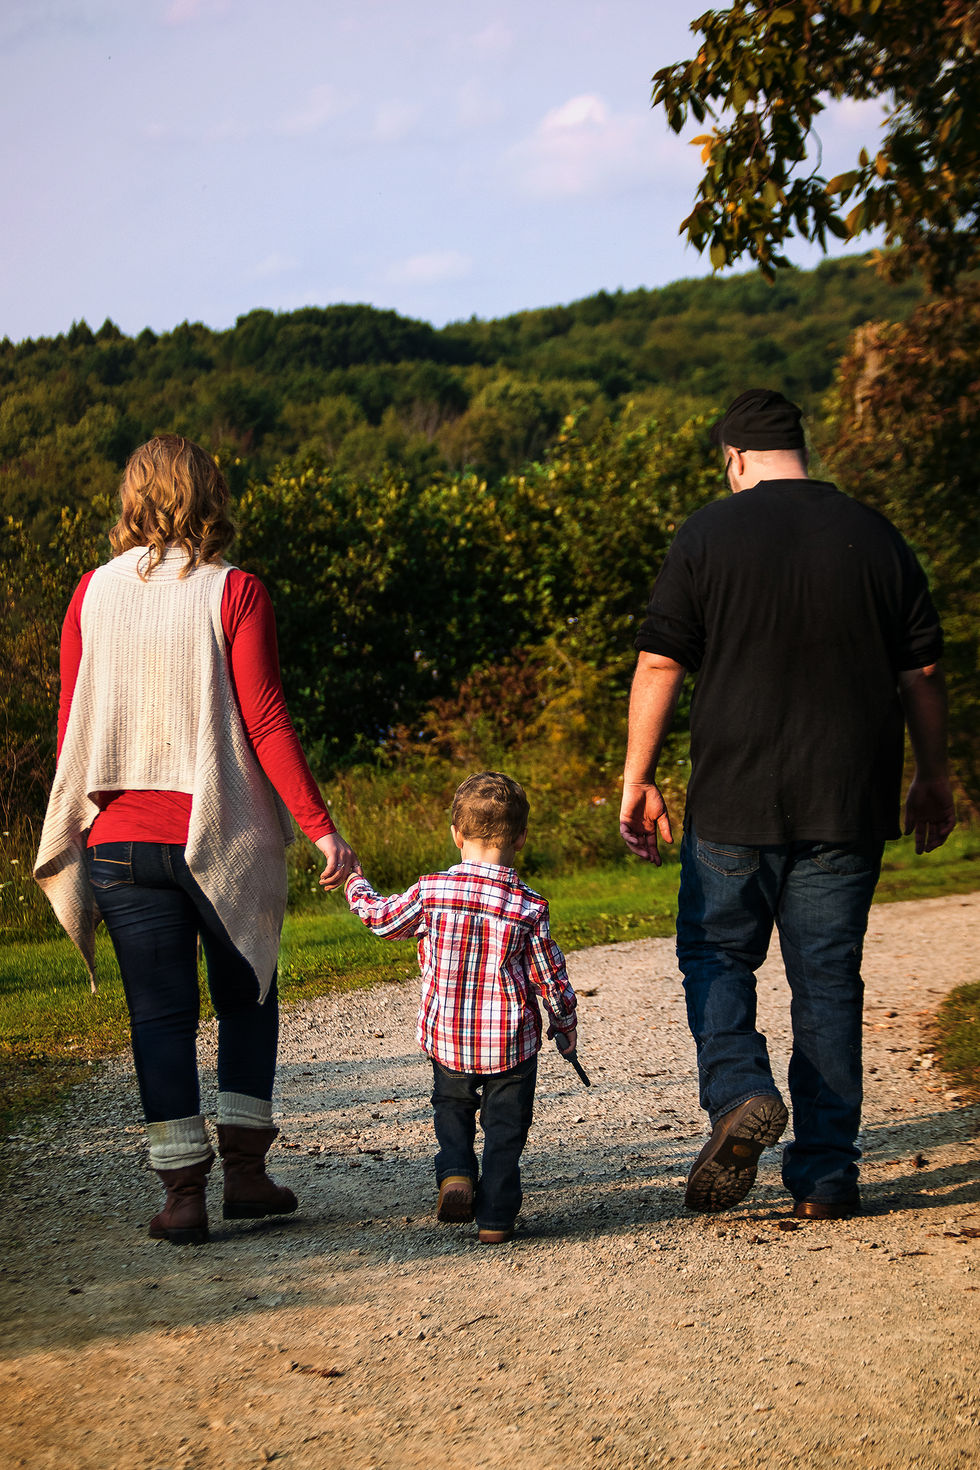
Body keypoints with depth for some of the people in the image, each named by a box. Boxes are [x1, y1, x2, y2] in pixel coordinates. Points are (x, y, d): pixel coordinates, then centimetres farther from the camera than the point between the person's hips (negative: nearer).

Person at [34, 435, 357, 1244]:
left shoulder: (93, 594, 2)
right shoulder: (234, 593, -7)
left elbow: (71, 726, 6)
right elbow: (265, 722, -12)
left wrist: (78, 821, 19)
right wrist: (321, 827, -10)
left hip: (120, 837, 2)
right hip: (222, 836, -2)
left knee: (160, 1011, 6)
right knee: (247, 999, 16)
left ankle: (183, 1192, 5)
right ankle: (245, 1169, 15)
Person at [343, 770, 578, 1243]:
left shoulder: (430, 891, -10)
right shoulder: (528, 907, -11)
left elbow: (382, 919, 8)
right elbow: (550, 977, -2)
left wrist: (355, 884, 28)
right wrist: (566, 1026, 15)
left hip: (446, 1039, 2)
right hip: (511, 1041, -1)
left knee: (451, 1108, 24)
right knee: (504, 1125, 11)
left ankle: (455, 1173, 2)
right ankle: (495, 1217, 8)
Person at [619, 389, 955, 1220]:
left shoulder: (709, 535, -2)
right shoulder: (876, 537, 6)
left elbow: (659, 664, -3)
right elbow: (922, 671, 10)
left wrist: (638, 778, 4)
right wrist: (933, 778, 21)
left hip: (735, 800, -2)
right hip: (848, 806, 2)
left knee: (715, 953, 14)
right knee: (829, 980, 8)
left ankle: (738, 1093, -11)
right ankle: (827, 1176, 9)